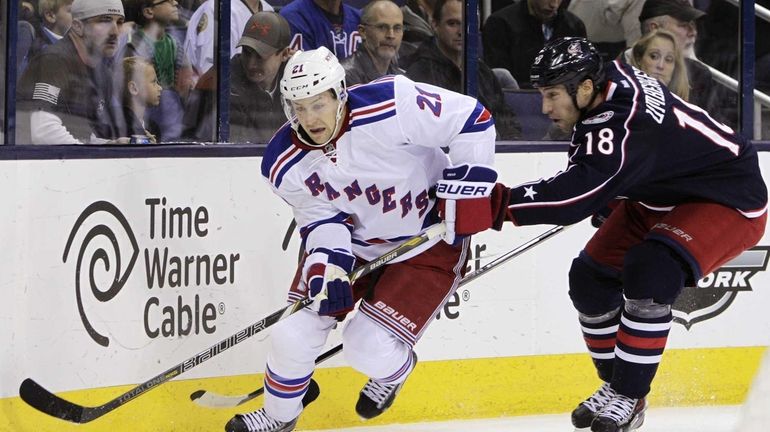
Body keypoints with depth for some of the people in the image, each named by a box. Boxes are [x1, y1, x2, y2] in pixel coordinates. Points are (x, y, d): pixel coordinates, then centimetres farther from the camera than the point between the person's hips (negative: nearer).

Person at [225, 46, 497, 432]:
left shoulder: (391, 107, -32)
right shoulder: (285, 165, -15)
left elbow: (471, 118, -25)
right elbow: (321, 217, -8)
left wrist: (465, 188, -23)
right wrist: (326, 263, -28)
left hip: (429, 243, -5)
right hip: (353, 242, 5)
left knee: (368, 348, -13)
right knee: (295, 333, -2)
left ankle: (393, 370, 26)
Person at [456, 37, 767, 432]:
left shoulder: (621, 127, -36)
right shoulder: (608, 76, -8)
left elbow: (576, 195, -45)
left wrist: (496, 205, -46)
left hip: (728, 198, -10)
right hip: (660, 195, 10)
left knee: (649, 272, -31)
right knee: (591, 276, 3)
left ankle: (628, 398, -18)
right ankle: (615, 386, 18)